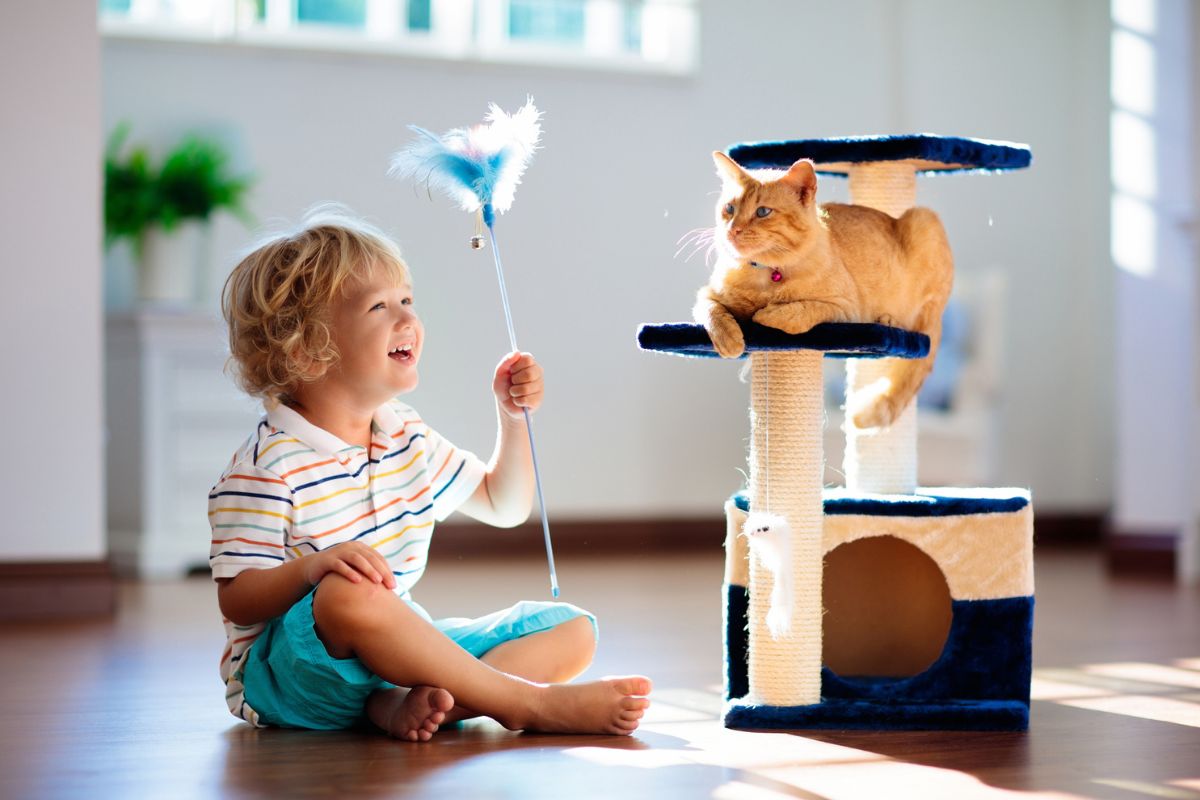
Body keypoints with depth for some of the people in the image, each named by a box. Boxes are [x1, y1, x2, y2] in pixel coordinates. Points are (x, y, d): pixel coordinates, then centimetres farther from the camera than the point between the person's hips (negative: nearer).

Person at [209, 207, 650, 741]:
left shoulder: (408, 437, 12)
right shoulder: (269, 466, -13)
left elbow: (503, 506, 24)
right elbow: (236, 600, -16)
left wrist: (514, 417, 9)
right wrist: (312, 566, -34)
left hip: (395, 650, 8)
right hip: (284, 670, -8)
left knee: (572, 629, -1)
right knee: (346, 594, -41)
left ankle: (407, 702, -28)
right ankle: (530, 703, -31)